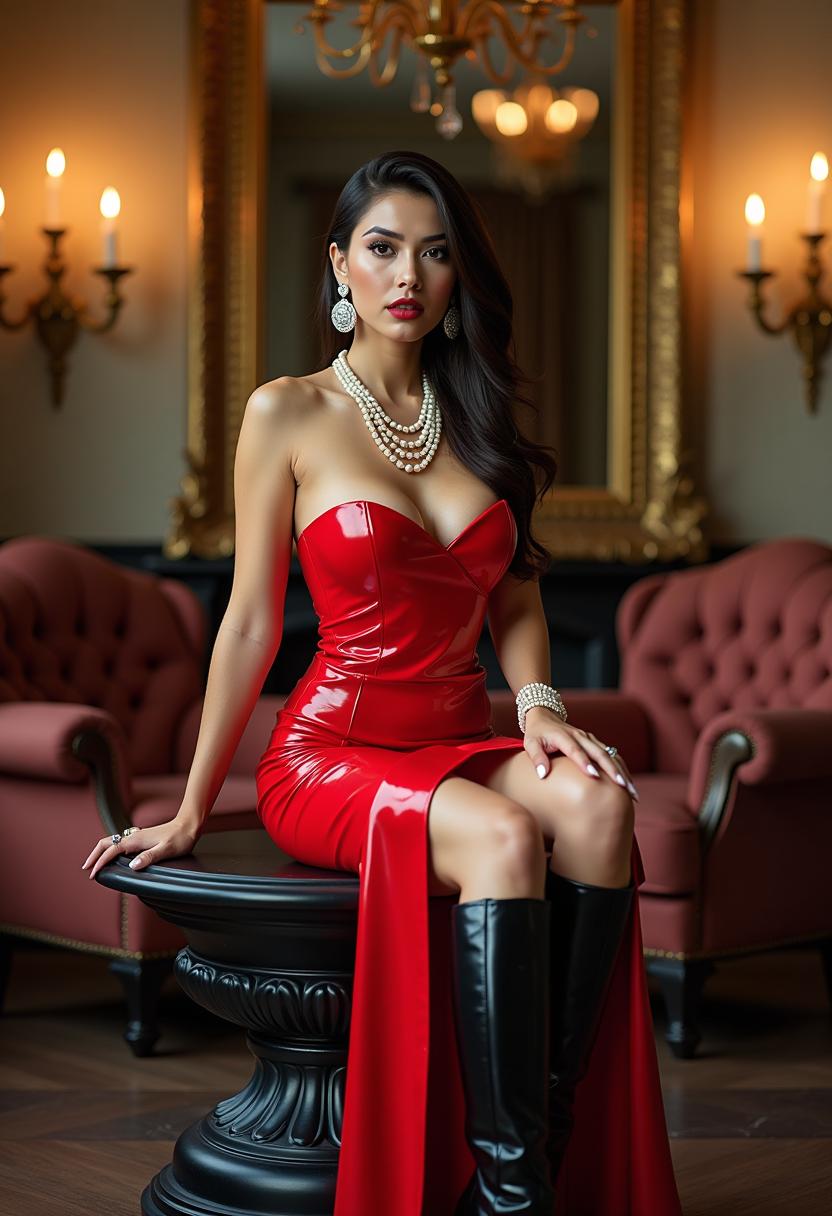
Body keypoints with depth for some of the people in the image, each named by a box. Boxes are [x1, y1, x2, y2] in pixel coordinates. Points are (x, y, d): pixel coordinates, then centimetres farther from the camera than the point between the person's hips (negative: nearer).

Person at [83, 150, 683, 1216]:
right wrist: (190, 811, 2)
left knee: (598, 808, -29)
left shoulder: (479, 419, 13)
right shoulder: (288, 415, -1)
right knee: (505, 837, -34)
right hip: (329, 755, -4)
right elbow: (251, 622, 1)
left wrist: (539, 706, -2)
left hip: (462, 746, 4)